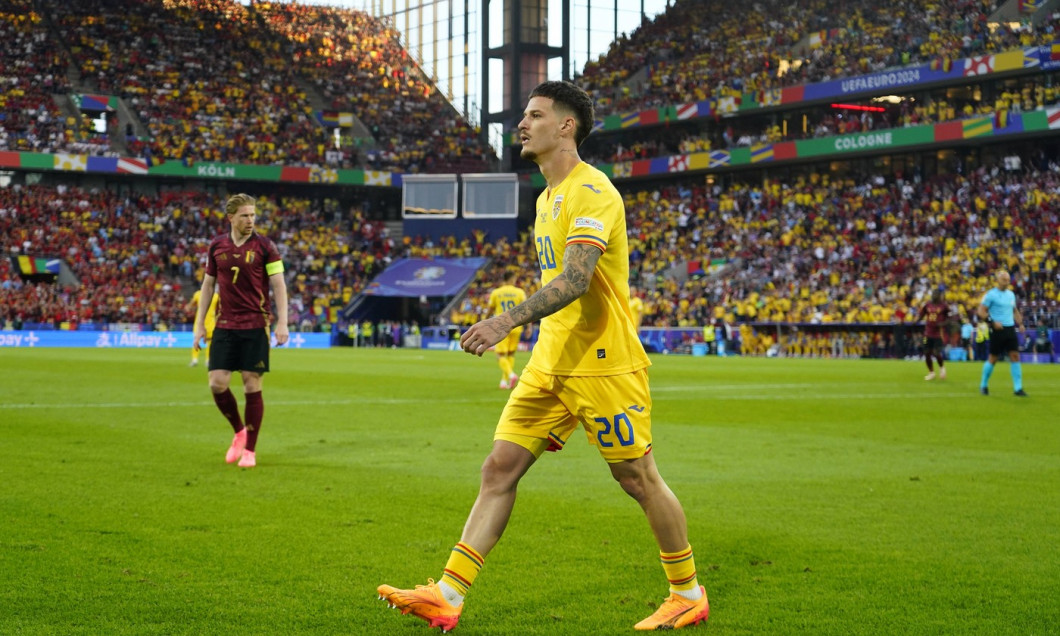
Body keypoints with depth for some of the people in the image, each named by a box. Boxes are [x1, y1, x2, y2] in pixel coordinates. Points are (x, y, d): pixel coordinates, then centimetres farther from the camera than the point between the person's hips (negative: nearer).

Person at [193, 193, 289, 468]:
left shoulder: (264, 246, -3)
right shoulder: (217, 246, 6)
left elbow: (279, 285, -3)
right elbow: (208, 285, 13)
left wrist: (282, 323, -11)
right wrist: (200, 324, 10)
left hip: (255, 325, -3)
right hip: (225, 326, 3)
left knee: (252, 386, -2)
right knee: (217, 384, -5)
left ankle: (250, 450, 9)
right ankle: (239, 431, 21)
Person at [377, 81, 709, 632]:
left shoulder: (591, 190, -14)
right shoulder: (547, 198, 17)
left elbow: (575, 280, -27)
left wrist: (507, 321, -36)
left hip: (603, 364, -9)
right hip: (551, 365, 9)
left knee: (639, 480, 2)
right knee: (499, 468, 0)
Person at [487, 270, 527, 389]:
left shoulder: (495, 293, 1)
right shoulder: (520, 292, -1)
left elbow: (490, 310, 13)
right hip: (515, 326, 1)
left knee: (501, 355, -1)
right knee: (511, 354, 14)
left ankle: (510, 374, -25)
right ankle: (504, 381, 14)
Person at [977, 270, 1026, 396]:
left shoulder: (1011, 294, 13)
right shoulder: (991, 294, -7)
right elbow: (981, 311, -10)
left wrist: (1020, 323, 10)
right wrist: (993, 322, -21)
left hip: (1010, 329, 6)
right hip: (997, 330, -5)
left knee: (1015, 356, -3)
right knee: (993, 358, 1)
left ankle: (1018, 388, -2)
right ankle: (983, 385, 19)